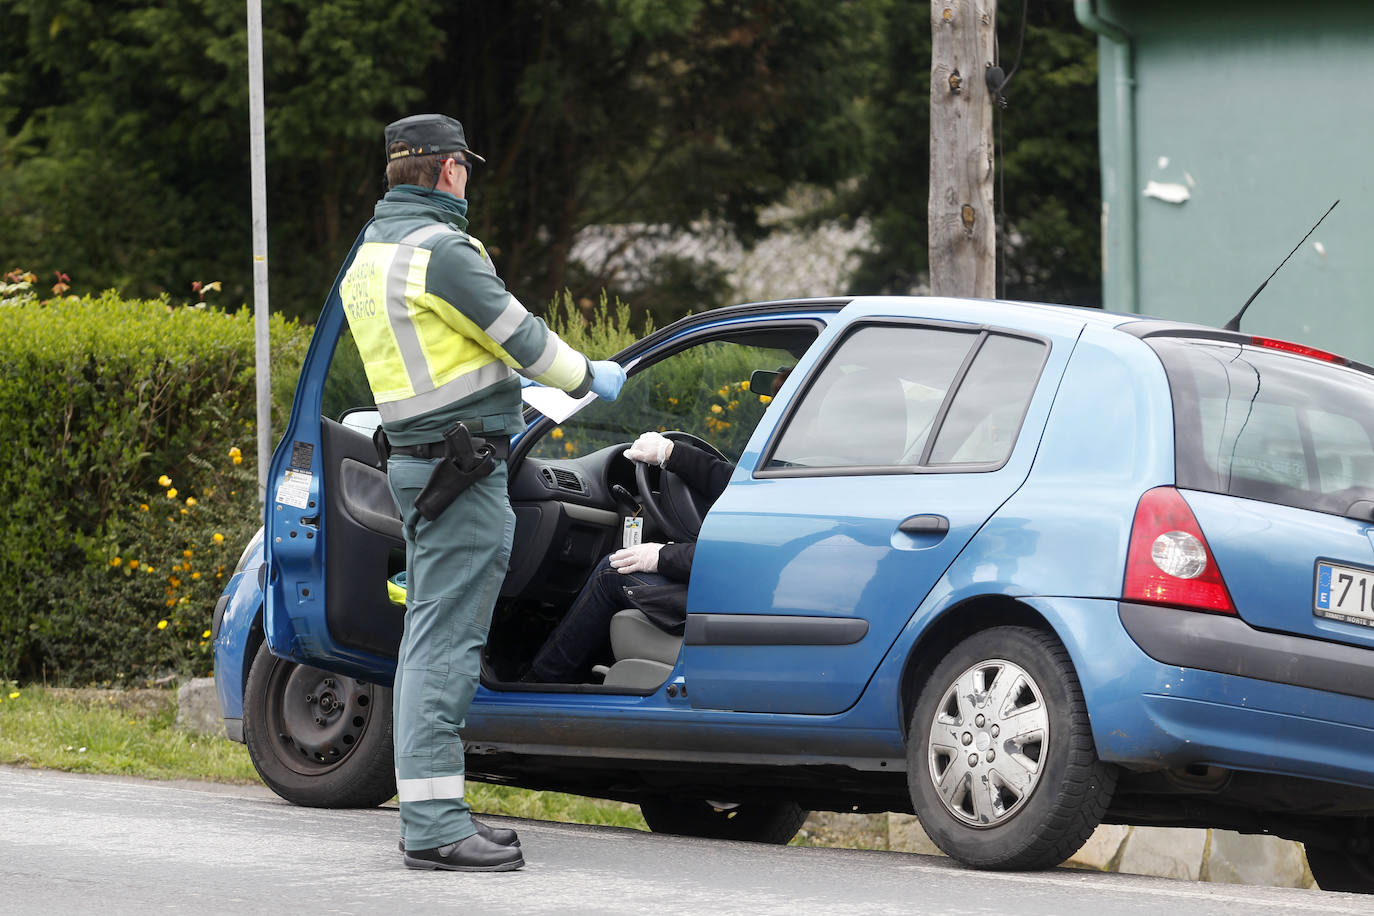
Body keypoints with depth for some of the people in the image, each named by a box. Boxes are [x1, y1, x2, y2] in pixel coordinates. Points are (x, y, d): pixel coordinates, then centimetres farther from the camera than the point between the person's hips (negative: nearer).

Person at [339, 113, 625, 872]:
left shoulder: (370, 255, 16)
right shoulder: (437, 249, -15)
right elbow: (517, 333, -10)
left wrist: (495, 416, 32)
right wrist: (589, 378, 6)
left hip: (415, 459, 10)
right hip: (462, 466, -10)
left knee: (431, 636, 14)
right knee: (446, 639, -11)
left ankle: (427, 812, 17)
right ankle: (434, 824, -14)